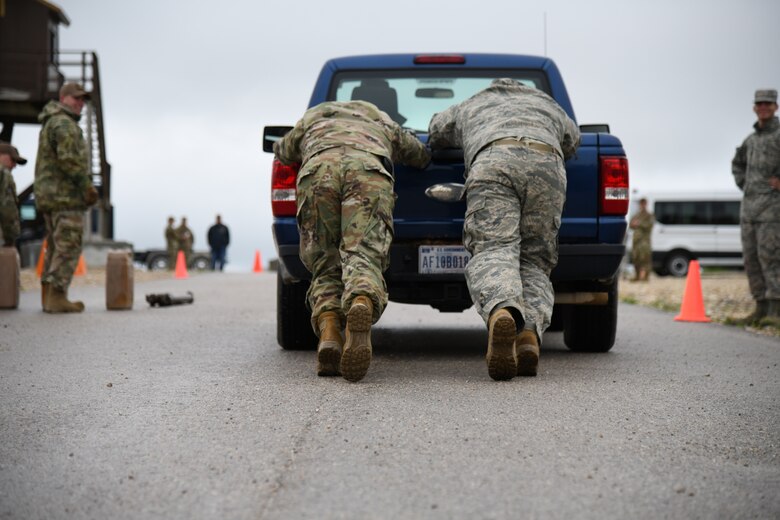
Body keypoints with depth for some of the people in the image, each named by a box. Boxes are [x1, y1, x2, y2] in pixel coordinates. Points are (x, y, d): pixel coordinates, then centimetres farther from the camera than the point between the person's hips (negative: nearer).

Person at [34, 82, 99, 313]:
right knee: (68, 246, -10)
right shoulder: (64, 124, -11)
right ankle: (57, 297, -13)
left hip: (49, 196, 10)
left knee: (55, 247, 12)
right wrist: (87, 188, -14)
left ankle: (48, 295, 11)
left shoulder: (49, 125, 21)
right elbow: (70, 160, -22)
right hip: (66, 196, -10)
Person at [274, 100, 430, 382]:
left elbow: (282, 151, 61)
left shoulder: (311, 116, 43)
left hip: (318, 169, 1)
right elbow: (422, 155, 57)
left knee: (325, 268, 7)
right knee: (363, 260, -15)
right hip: (369, 168, 0)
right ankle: (362, 306, -50)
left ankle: (328, 330, -23)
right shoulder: (380, 119, 44)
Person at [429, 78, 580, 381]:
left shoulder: (470, 106, 42)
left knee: (493, 251, -15)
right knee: (534, 261, 5)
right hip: (547, 164, 2)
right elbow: (572, 142, 60)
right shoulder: (549, 105, 44)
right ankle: (530, 332, -24)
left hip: (493, 162, -1)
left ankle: (501, 311, -49)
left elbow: (437, 131, 59)